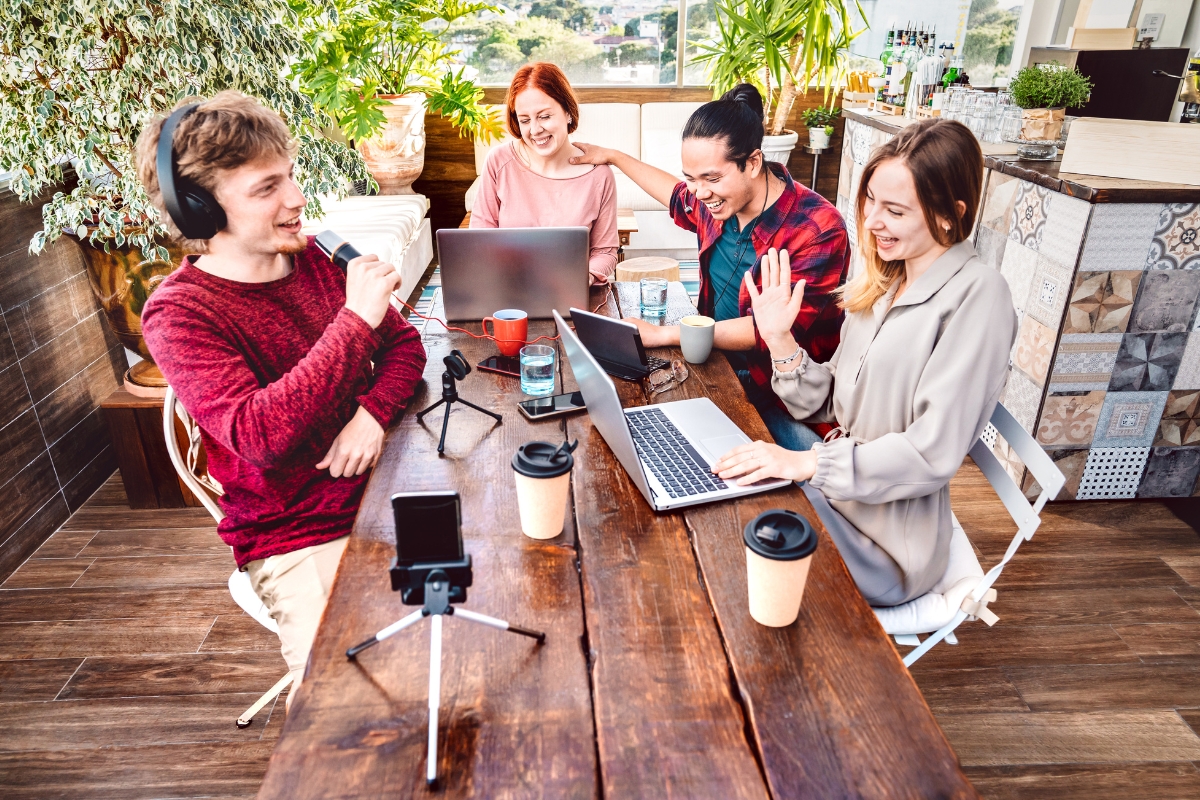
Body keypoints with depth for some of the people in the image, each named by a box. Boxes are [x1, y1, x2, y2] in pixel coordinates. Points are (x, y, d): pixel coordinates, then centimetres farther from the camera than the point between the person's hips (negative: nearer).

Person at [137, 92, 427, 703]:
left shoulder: (316, 259, 5)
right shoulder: (179, 314, -12)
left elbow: (403, 343, 9)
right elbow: (259, 434, -27)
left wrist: (373, 410, -12)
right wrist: (355, 319, -28)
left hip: (382, 490, 5)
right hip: (299, 541, -5)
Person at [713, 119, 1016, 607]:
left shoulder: (976, 294, -19)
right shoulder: (882, 282, 5)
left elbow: (934, 452, -23)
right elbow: (830, 404, 5)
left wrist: (805, 463, -26)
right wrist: (780, 339, -9)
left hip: (886, 544, -6)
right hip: (835, 495, 7)